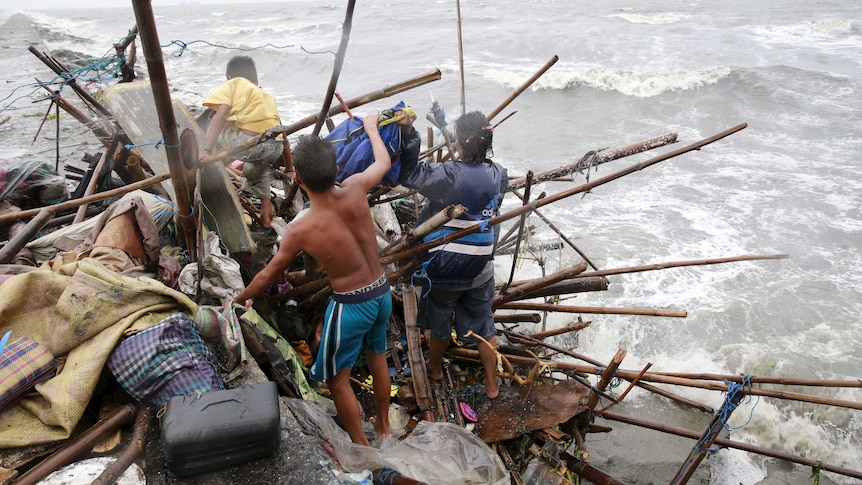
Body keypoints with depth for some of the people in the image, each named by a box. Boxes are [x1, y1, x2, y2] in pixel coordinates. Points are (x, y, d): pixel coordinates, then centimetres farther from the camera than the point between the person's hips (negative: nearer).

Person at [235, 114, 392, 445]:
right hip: (382, 293, 6)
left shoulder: (300, 230, -22)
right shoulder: (355, 189, -15)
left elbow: (268, 275, -5)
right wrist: (370, 126, 27)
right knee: (377, 356, 28)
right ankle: (383, 425, 48)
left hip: (350, 306, -6)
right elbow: (383, 161, 8)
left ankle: (361, 447, 30)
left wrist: (239, 298, 14)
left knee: (336, 379, 16)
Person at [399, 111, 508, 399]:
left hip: (444, 268, -3)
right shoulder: (499, 176, -9)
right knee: (483, 325, 19)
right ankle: (492, 384, 32)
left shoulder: (447, 176, -25)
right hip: (480, 269, 3)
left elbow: (405, 172, -19)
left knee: (440, 321, 22)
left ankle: (435, 368, 46)